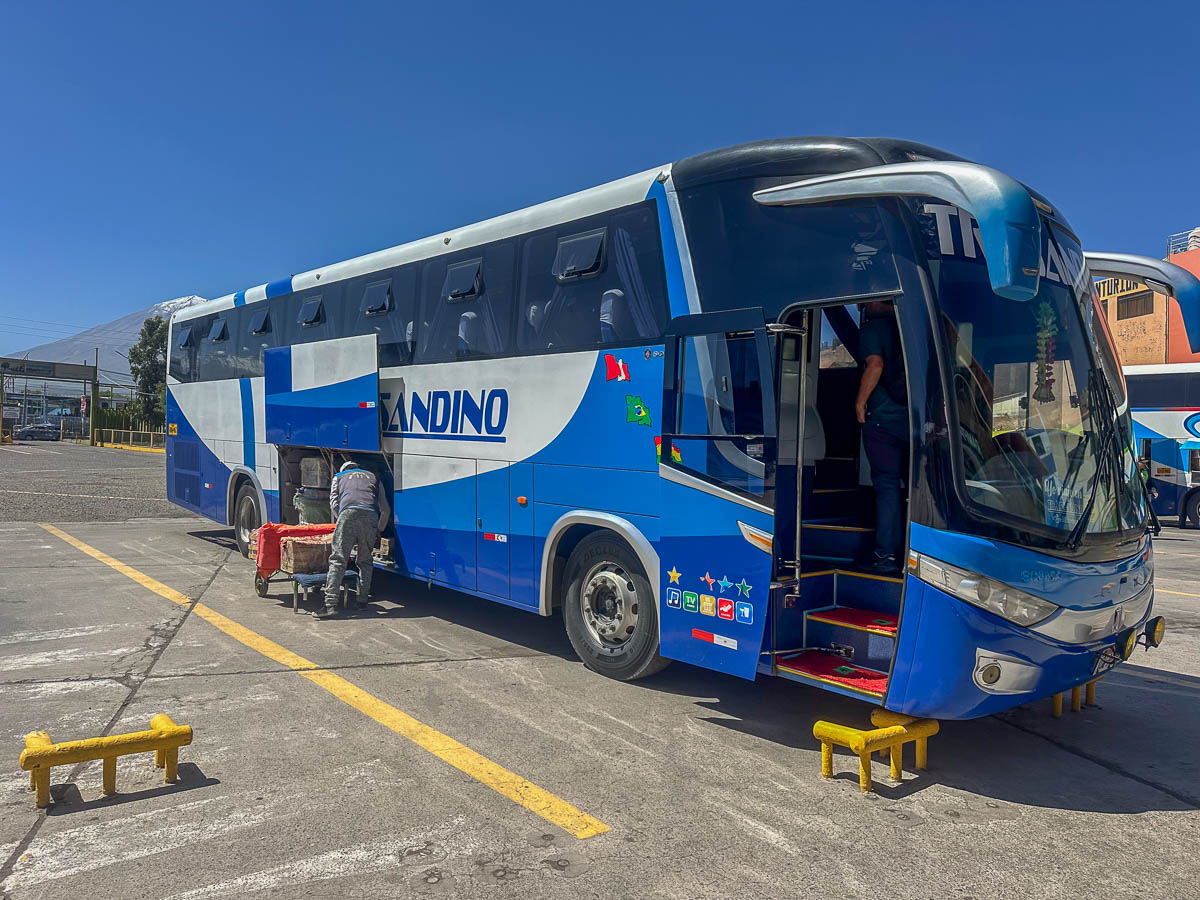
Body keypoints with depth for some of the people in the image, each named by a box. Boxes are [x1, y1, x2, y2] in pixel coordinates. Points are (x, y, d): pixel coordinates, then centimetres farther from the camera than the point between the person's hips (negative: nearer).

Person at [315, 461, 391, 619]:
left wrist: (341, 521, 26)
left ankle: (330, 605, -15)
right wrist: (379, 531, 42)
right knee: (365, 561, 17)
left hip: (348, 512, -2)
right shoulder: (373, 477, 37)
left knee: (338, 560, -7)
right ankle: (363, 599, 17)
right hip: (370, 515, 2)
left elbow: (334, 504, 18)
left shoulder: (339, 476, 33)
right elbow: (386, 509, 32)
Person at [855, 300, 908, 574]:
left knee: (887, 484, -2)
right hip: (916, 416, 5)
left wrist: (860, 402, -10)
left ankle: (886, 555, -2)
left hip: (883, 417, -5)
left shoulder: (872, 328, -4)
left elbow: (875, 365, -19)